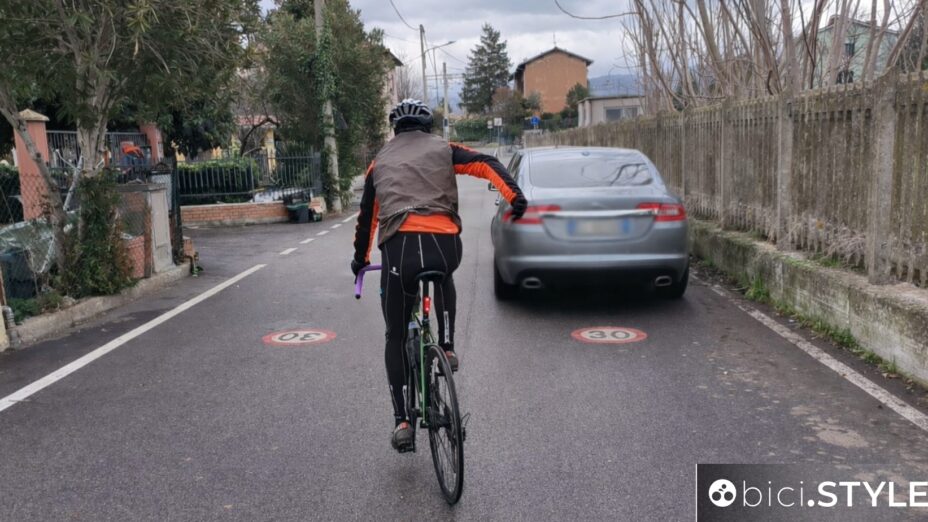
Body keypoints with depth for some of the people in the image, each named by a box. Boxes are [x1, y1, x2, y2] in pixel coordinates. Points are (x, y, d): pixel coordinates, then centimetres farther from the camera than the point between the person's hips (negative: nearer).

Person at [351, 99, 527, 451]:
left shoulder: (381, 161, 26)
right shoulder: (443, 149, 21)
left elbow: (367, 216, 31)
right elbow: (486, 164, 4)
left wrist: (360, 259, 42)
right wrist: (515, 196, -8)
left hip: (399, 248, 0)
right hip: (444, 244, 0)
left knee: (396, 337, 15)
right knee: (442, 276, 39)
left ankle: (402, 422, 11)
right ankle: (447, 348, 26)